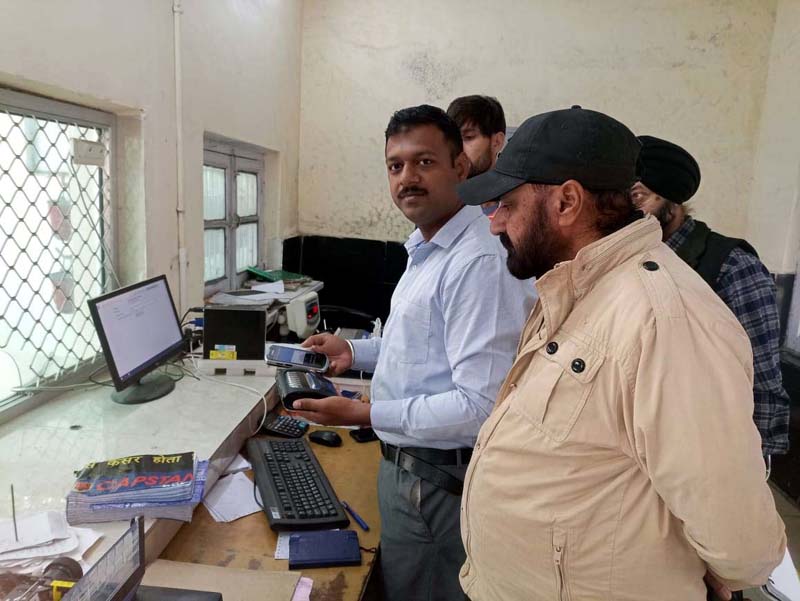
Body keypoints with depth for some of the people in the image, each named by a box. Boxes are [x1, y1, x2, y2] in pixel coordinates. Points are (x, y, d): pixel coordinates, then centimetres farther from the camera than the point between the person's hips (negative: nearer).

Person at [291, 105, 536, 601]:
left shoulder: (480, 262, -26)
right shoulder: (427, 249, 7)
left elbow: (479, 406, -28)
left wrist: (365, 415, -27)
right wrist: (355, 352, 8)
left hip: (438, 480, -9)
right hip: (408, 464, 9)